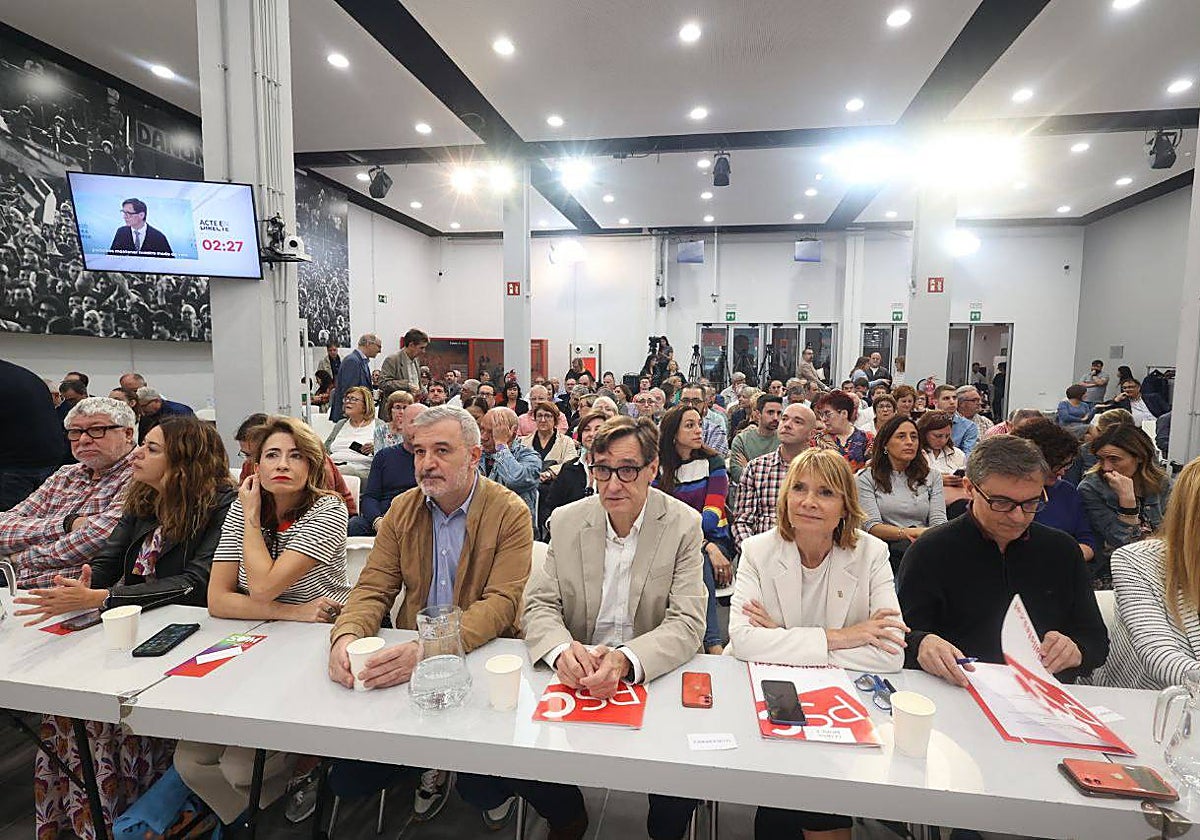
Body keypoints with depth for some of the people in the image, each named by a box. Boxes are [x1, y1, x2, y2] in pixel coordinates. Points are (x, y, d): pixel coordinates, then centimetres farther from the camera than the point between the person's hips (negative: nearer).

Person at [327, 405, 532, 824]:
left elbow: (500, 603, -19)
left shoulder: (510, 513, -11)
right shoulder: (401, 510, 5)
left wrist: (428, 650, -34)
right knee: (347, 777, -9)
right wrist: (345, 636, -22)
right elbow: (373, 588, 1)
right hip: (409, 653, 4)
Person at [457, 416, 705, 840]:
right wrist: (562, 649, -25)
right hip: (573, 677, 2)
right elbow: (539, 605, -1)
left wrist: (625, 660, -31)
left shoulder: (683, 525, -8)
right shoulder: (566, 521, 0)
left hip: (654, 677, -2)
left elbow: (687, 624, -12)